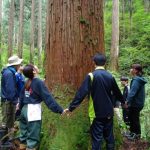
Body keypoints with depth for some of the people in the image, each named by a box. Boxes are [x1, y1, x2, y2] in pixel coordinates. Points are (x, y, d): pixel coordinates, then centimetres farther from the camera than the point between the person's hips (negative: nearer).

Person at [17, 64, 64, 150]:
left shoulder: (26, 83, 7)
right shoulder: (39, 82, -14)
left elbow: (22, 96, 18)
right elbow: (48, 97, -19)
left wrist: (20, 106, 37)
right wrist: (60, 110, -19)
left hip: (25, 110, 8)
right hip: (33, 111, -8)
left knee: (24, 134, 20)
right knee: (33, 137, 1)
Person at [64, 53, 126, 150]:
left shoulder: (91, 76, -11)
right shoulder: (110, 76, 3)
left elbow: (81, 93, -16)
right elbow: (117, 92, 17)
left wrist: (71, 107, -12)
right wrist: (123, 102, 35)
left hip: (96, 113, -4)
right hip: (109, 112, 4)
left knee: (97, 138, 1)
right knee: (109, 136, 16)